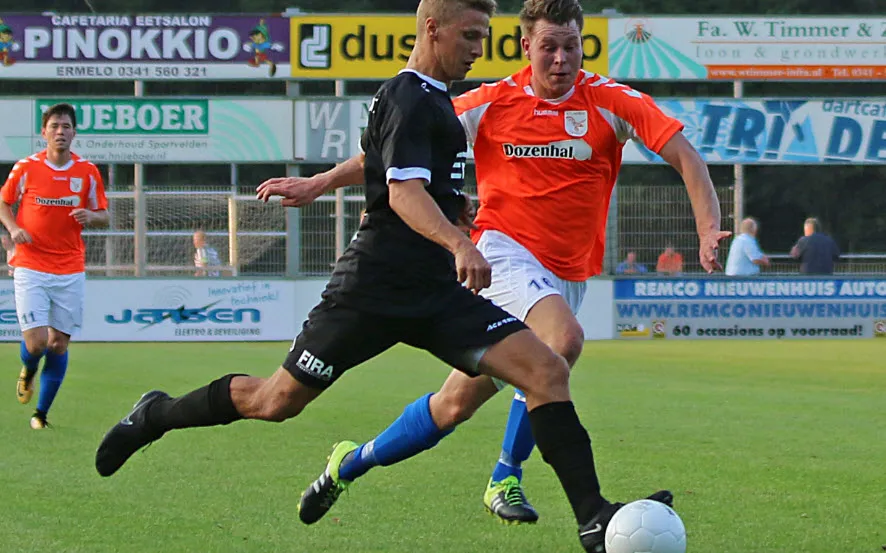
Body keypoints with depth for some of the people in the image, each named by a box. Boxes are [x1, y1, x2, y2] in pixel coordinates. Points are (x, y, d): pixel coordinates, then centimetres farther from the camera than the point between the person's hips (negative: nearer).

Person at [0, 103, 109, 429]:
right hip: (31, 269, -2)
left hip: (71, 272, 2)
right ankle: (28, 372, 25)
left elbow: (104, 217, 10)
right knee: (36, 343, -12)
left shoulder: (87, 172, 2)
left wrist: (91, 216, -13)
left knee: (59, 345, 3)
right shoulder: (26, 168, -3)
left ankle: (41, 413, 19)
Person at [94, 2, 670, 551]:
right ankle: (157, 415, 27)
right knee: (279, 400, 1)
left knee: (547, 371, -10)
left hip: (437, 291, 8)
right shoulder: (409, 98, -12)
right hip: (375, 288, -8)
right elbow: (404, 192, -27)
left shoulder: (433, 100, 19)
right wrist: (458, 244, -40)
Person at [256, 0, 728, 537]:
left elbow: (682, 152, -8)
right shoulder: (494, 103, -3)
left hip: (567, 273, 3)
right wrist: (319, 184, 4)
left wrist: (709, 229, -23)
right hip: (504, 251, -3)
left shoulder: (609, 101, -3)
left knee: (459, 402, 3)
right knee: (562, 340, -31)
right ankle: (506, 478, -17)